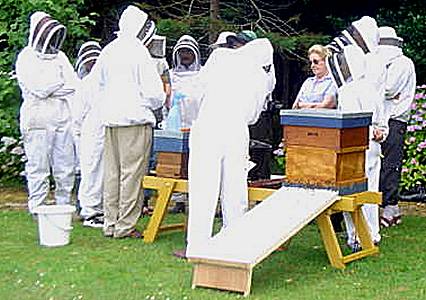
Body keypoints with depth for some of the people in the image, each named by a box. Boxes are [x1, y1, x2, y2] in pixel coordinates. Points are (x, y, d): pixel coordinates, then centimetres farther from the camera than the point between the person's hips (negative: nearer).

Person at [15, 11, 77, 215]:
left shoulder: (59, 56, 17)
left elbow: (74, 86, 7)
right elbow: (38, 88, -14)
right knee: (38, 168, -2)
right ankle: (37, 208, 5)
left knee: (66, 167, 6)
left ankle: (64, 205, 16)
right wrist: (61, 83, -1)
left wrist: (50, 87, -7)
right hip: (38, 120, -5)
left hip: (62, 119, 5)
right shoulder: (26, 58, -1)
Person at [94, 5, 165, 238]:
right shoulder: (139, 52, -10)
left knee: (112, 172, 12)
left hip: (110, 119, 7)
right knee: (132, 173, -2)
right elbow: (154, 91, -11)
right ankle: (125, 226, 1)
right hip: (135, 119, -7)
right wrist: (158, 102, 9)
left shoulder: (108, 51, 9)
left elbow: (98, 83, 19)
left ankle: (110, 223, 17)